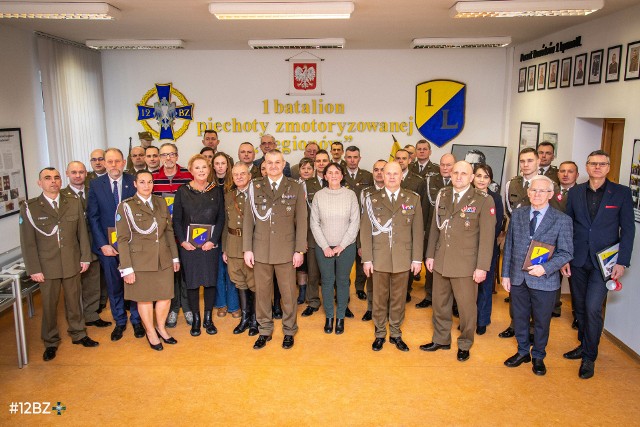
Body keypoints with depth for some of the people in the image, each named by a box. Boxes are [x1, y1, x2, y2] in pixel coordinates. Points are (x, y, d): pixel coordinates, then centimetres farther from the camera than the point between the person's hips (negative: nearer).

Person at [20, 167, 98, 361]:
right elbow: (27, 242, -5)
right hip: (47, 266, -2)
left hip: (72, 264, 2)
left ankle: (78, 334, 32)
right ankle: (51, 342, 27)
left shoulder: (74, 203, 2)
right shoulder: (29, 207, -6)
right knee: (49, 305, 10)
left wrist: (85, 257, 2)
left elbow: (82, 232, 5)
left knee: (74, 301, 15)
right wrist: (34, 269, -7)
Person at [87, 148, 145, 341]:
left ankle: (136, 320, 27)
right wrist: (103, 244, -8)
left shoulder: (134, 183, -2)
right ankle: (119, 321, 30)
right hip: (107, 244, 1)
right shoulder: (95, 185, 0)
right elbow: (93, 217, 0)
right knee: (113, 286, 12)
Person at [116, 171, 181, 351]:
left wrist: (175, 256, 8)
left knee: (165, 296, 9)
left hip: (164, 259, 4)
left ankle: (161, 328, 32)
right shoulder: (126, 206, -6)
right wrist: (127, 268, -11)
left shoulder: (161, 202, 7)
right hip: (140, 260, -4)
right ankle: (150, 332, 29)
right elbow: (122, 239, -8)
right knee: (145, 298, 9)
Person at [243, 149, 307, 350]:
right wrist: (247, 249, -1)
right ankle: (265, 331, 25)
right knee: (262, 292, 9)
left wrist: (299, 250, -4)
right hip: (261, 249, 1)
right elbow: (248, 219, 3)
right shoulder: (255, 187, 4)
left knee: (288, 292, 7)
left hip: (286, 250, -1)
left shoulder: (296, 188, 1)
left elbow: (301, 221, 1)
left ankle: (289, 331, 24)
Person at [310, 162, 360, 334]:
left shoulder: (350, 195, -4)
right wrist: (325, 246, -7)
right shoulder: (319, 196, -2)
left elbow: (355, 222, -4)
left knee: (342, 281, 9)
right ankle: (329, 317, 24)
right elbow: (314, 223, -1)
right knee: (327, 281, 9)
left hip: (346, 247, 0)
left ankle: (340, 317, 24)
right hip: (324, 247, 1)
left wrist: (342, 246, -9)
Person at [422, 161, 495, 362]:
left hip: (465, 265, -4)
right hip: (441, 261, 5)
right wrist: (430, 255, 9)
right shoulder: (443, 195, 5)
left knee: (467, 307, 7)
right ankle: (441, 339, 36)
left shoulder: (483, 200, -9)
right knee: (439, 303, 16)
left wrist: (482, 267, -12)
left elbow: (487, 236, -10)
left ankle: (464, 345, 29)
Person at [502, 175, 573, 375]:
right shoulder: (517, 215, 3)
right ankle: (523, 352, 37)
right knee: (519, 318, 16)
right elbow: (509, 246, 6)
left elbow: (566, 253, -7)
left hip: (544, 280, -3)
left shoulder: (562, 220, -7)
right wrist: (505, 274, 4)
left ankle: (538, 356, 34)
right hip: (518, 278, 3)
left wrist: (546, 268, -21)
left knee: (541, 321, 12)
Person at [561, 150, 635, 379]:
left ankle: (589, 356, 9)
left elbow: (628, 229, -1)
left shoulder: (621, 193, -1)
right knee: (580, 307, 13)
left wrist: (622, 261, -8)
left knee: (593, 308, -8)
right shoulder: (575, 192, 5)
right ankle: (584, 345, 32)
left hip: (603, 261, -3)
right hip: (577, 260, 3)